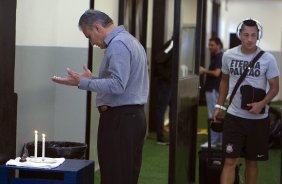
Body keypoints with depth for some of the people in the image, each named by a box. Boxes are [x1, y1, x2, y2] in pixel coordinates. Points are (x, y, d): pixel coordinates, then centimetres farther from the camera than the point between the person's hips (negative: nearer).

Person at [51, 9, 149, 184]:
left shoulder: (118, 44, -14)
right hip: (133, 116, 10)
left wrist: (82, 83, -20)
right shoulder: (129, 40, 18)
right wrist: (92, 79, 21)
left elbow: (117, 86, -24)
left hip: (120, 119, -10)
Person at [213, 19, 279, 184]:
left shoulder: (268, 59, -8)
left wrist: (262, 104, -21)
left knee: (252, 161, 11)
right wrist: (220, 106, 12)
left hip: (258, 118, -1)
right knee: (230, 161, -3)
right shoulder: (228, 55, 0)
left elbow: (275, 87, -3)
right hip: (234, 116, 1)